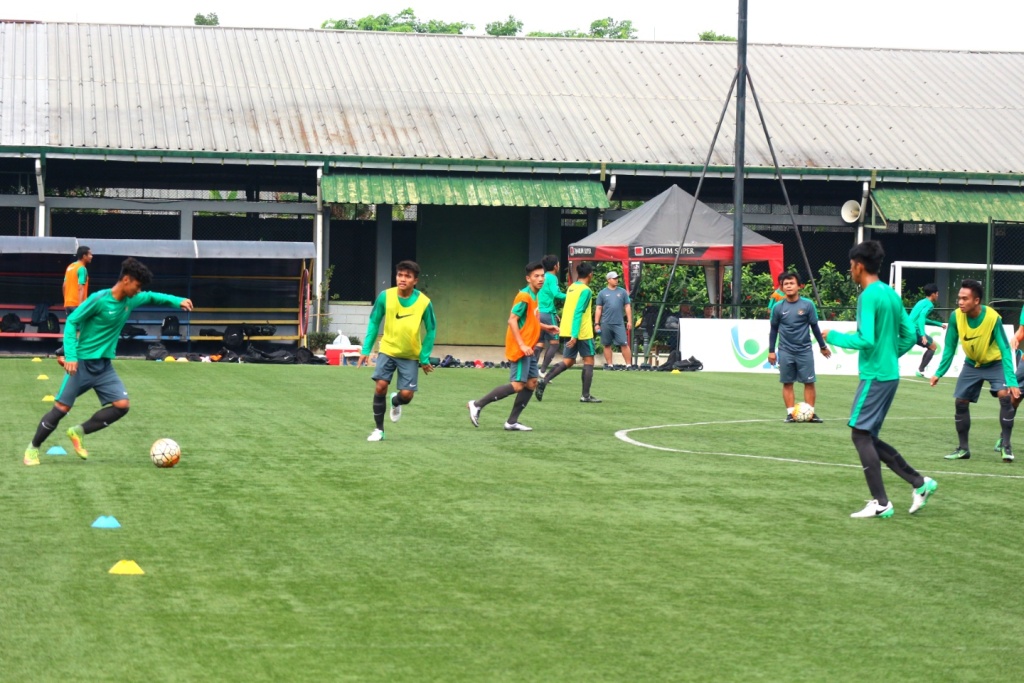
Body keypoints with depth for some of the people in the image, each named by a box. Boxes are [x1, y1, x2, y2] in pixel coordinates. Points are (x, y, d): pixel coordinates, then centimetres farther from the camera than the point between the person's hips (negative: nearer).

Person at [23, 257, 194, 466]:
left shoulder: (131, 300, 3)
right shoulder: (99, 299, -18)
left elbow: (152, 297, 23)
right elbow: (72, 322, -14)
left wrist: (177, 301, 10)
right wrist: (70, 356, -21)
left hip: (104, 365, 7)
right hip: (82, 363, -7)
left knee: (122, 404, -7)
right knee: (61, 408, -4)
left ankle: (79, 432, 7)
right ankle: (33, 448, 13)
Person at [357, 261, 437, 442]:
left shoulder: (424, 303, -18)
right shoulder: (385, 296, -16)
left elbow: (431, 330, -4)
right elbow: (374, 322, -2)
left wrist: (425, 358, -5)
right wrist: (366, 350, -5)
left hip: (410, 355, 0)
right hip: (387, 350, 0)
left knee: (406, 395, -6)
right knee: (381, 386, -14)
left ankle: (396, 402, 33)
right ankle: (379, 429, 3)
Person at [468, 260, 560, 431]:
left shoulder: (534, 296, 14)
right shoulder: (524, 296, -15)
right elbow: (512, 320, -21)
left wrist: (546, 327, 18)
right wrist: (522, 345, -25)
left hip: (528, 349, 10)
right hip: (519, 349, -10)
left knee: (531, 383, 7)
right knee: (517, 385, -12)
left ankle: (512, 422, 10)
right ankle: (478, 404, -6)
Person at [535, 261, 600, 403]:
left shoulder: (571, 288, 12)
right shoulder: (585, 290, -13)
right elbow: (578, 313, -20)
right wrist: (574, 335, -24)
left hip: (568, 331, 7)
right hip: (582, 332, -7)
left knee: (568, 361, 9)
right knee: (589, 361, 5)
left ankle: (544, 381, -10)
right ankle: (586, 395, 4)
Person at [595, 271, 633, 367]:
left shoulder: (622, 292, 8)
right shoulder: (602, 293, 6)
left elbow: (627, 307, 10)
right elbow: (598, 309, 7)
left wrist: (629, 321, 2)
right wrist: (596, 323, 2)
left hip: (619, 323, 0)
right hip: (606, 324, 0)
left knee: (624, 344, -7)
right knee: (607, 345, 4)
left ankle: (629, 364, -6)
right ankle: (609, 364, 11)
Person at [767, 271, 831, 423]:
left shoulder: (808, 305, -3)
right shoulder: (778, 307, -1)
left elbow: (814, 326, 7)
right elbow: (773, 329, 9)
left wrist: (822, 346, 13)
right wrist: (771, 351, 8)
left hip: (805, 350, -1)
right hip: (785, 352, 1)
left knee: (809, 382, 0)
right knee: (787, 383, 2)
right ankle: (790, 413, 6)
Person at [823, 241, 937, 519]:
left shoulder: (868, 296, -15)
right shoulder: (891, 294, 12)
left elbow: (865, 340, -22)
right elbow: (909, 335, 15)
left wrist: (834, 336, -9)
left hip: (874, 377, -9)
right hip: (890, 374, 9)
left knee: (861, 434, -2)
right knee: (868, 437, 14)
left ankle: (881, 503, -3)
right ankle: (919, 483, 11)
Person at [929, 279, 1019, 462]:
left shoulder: (993, 318, -31)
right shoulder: (956, 317, -21)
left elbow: (1005, 349, -28)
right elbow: (950, 347, -5)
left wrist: (1011, 381, -35)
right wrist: (939, 372, -6)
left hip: (995, 363, -4)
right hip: (972, 365, 4)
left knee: (1005, 396, -24)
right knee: (960, 402, 1)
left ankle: (1006, 445, -13)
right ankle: (963, 448, 17)